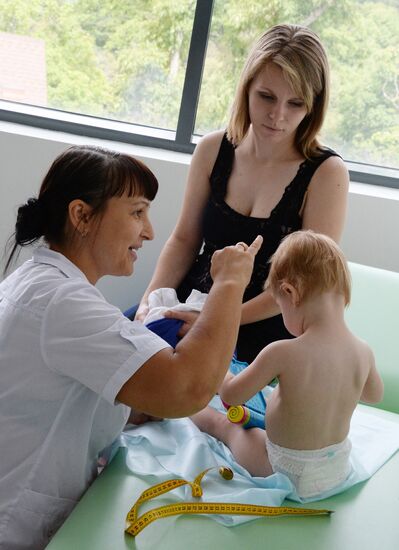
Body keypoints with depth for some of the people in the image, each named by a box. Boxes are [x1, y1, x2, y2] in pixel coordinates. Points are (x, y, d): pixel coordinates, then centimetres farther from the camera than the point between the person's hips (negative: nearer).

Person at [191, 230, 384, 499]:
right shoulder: (364, 352, -14)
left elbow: (231, 396, -17)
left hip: (288, 472, -5)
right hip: (338, 470, 5)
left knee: (224, 423, 22)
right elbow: (375, 395, 9)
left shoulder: (283, 353, -31)